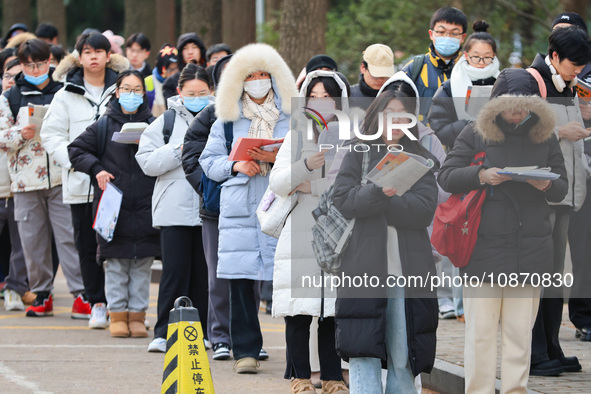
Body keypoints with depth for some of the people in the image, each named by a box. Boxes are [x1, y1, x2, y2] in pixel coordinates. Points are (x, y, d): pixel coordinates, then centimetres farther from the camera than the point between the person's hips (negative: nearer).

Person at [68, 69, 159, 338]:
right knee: (115, 262, 0)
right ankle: (118, 315, 7)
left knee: (142, 263, 2)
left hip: (145, 205, 1)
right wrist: (96, 169, -5)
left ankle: (137, 314, 8)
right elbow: (76, 150, 9)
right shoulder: (104, 126, 6)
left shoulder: (153, 125, 7)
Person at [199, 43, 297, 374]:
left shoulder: (293, 116, 10)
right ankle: (246, 350, 4)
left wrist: (277, 159, -12)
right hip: (240, 209, 1)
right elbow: (210, 160, 13)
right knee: (242, 279, -3)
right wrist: (236, 166, -6)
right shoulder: (227, 119, 14)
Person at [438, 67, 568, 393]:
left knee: (520, 330, 4)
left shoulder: (545, 136, 8)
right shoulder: (475, 133, 2)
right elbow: (446, 176, -1)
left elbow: (562, 188, 11)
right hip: (484, 248, -2)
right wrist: (481, 175, -17)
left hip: (530, 252, 2)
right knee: (481, 330, -2)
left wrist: (546, 185, -13)